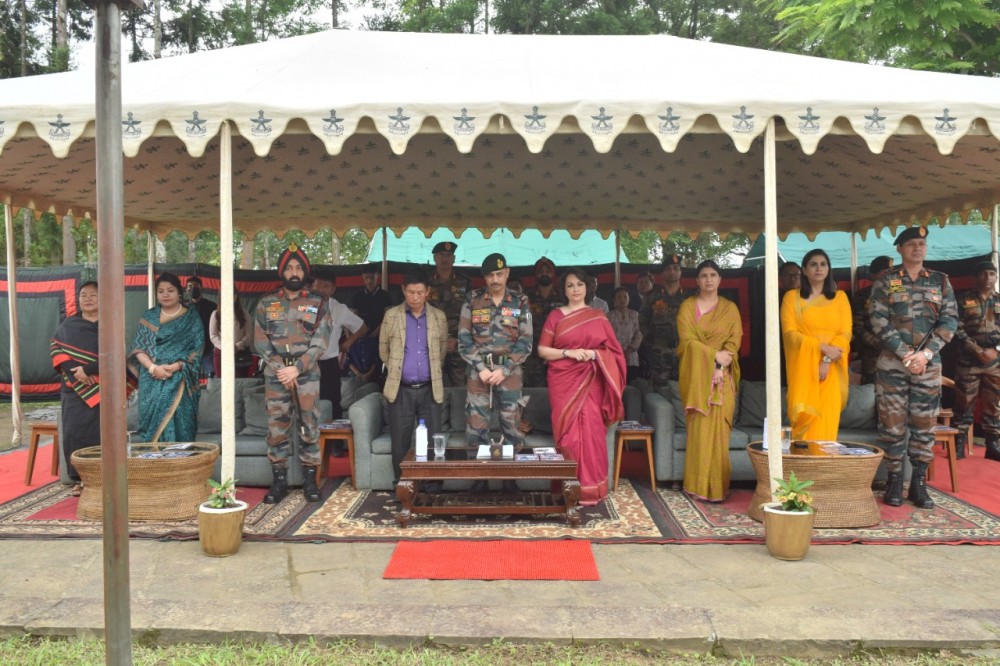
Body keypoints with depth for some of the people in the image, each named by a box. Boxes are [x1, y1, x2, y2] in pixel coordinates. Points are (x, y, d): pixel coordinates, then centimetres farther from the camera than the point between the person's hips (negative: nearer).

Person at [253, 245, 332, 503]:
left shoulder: (318, 303, 3)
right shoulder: (266, 303, 7)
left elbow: (320, 342, -4)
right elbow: (261, 342, 3)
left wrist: (297, 368, -13)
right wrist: (281, 369, -9)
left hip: (307, 375, -1)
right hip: (275, 375, 1)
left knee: (309, 426, 2)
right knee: (276, 427, 3)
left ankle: (310, 480, 13)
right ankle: (279, 481, 14)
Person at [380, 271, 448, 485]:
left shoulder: (439, 317, 5)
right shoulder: (391, 315, 1)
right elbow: (383, 350, 11)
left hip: (430, 389, 1)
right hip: (401, 389, -1)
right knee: (400, 444, 4)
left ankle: (432, 488, 13)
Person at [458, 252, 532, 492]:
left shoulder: (520, 303, 3)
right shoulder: (472, 300, 3)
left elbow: (525, 342, -1)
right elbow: (464, 339, 1)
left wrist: (504, 370, -11)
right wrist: (480, 368, -9)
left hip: (510, 372, 0)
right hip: (478, 372, 0)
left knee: (512, 427, 4)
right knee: (476, 428, 1)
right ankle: (480, 475, 15)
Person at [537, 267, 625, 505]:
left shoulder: (598, 316, 8)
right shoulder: (555, 316, 7)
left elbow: (613, 350, 7)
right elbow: (542, 350, 3)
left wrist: (594, 354, -12)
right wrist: (568, 353, -12)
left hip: (590, 382, 0)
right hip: (563, 381, 0)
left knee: (590, 431, -6)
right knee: (568, 431, -2)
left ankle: (590, 487, 3)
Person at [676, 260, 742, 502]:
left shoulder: (730, 308, 11)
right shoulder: (687, 306, 7)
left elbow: (735, 340, 2)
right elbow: (686, 339, -4)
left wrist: (720, 366, -13)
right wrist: (714, 355, -14)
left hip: (722, 376, 1)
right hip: (696, 374, -1)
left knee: (718, 428, -4)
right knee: (699, 428, -5)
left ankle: (717, 486, 1)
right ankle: (699, 484, -1)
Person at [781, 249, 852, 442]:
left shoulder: (840, 297, 10)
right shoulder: (792, 297, 4)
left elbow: (845, 332, 2)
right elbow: (790, 333, -5)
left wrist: (827, 359, -13)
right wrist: (822, 347, -16)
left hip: (832, 368, 2)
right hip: (803, 367, -2)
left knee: (828, 418, -1)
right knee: (804, 415, -5)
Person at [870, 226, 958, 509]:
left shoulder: (941, 282, 9)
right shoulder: (885, 282, 3)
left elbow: (949, 321, 3)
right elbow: (879, 321, -5)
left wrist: (926, 353, -10)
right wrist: (905, 354, -13)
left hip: (928, 364, 2)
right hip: (892, 363, -2)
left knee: (924, 425, 5)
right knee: (893, 423, 0)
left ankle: (918, 484, 14)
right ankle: (894, 481, 10)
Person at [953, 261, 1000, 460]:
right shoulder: (963, 300, 1)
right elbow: (958, 329, -5)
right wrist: (977, 350, -14)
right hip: (968, 361, -3)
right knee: (964, 404, 0)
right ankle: (959, 445, 6)